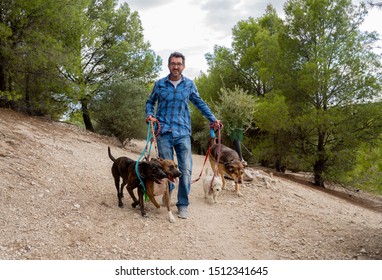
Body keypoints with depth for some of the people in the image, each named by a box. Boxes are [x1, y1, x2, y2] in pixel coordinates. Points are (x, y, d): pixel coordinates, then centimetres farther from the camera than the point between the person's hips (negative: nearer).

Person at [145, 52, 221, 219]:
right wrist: (149, 115, -3)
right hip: (164, 132, 0)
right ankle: (167, 193, 30)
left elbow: (200, 103, 18)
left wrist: (213, 119, 11)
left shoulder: (189, 84, 7)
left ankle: (183, 204, 5)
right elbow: (150, 102, 17)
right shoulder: (160, 84, 6)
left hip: (183, 133, 0)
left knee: (186, 169, -5)